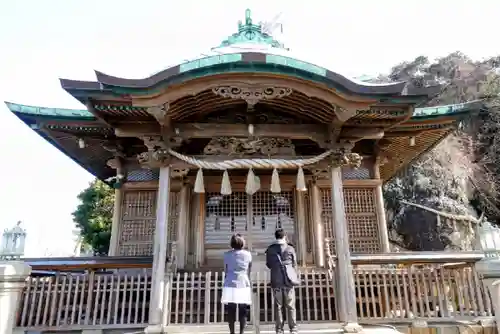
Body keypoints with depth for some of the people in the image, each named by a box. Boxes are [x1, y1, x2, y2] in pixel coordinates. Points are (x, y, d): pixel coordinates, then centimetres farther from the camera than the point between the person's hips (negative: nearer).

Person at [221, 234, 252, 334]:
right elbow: (249, 272, 9)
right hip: (244, 285, 0)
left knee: (231, 311, 6)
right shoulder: (247, 254, 2)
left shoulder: (227, 254, 1)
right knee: (243, 311, 6)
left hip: (230, 285, 0)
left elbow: (226, 271, 5)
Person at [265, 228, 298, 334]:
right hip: (288, 280, -1)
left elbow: (268, 265, 9)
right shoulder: (290, 248, -3)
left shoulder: (270, 249, 0)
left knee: (278, 306, 8)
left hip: (276, 281, 1)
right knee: (290, 306, 7)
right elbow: (294, 264, 4)